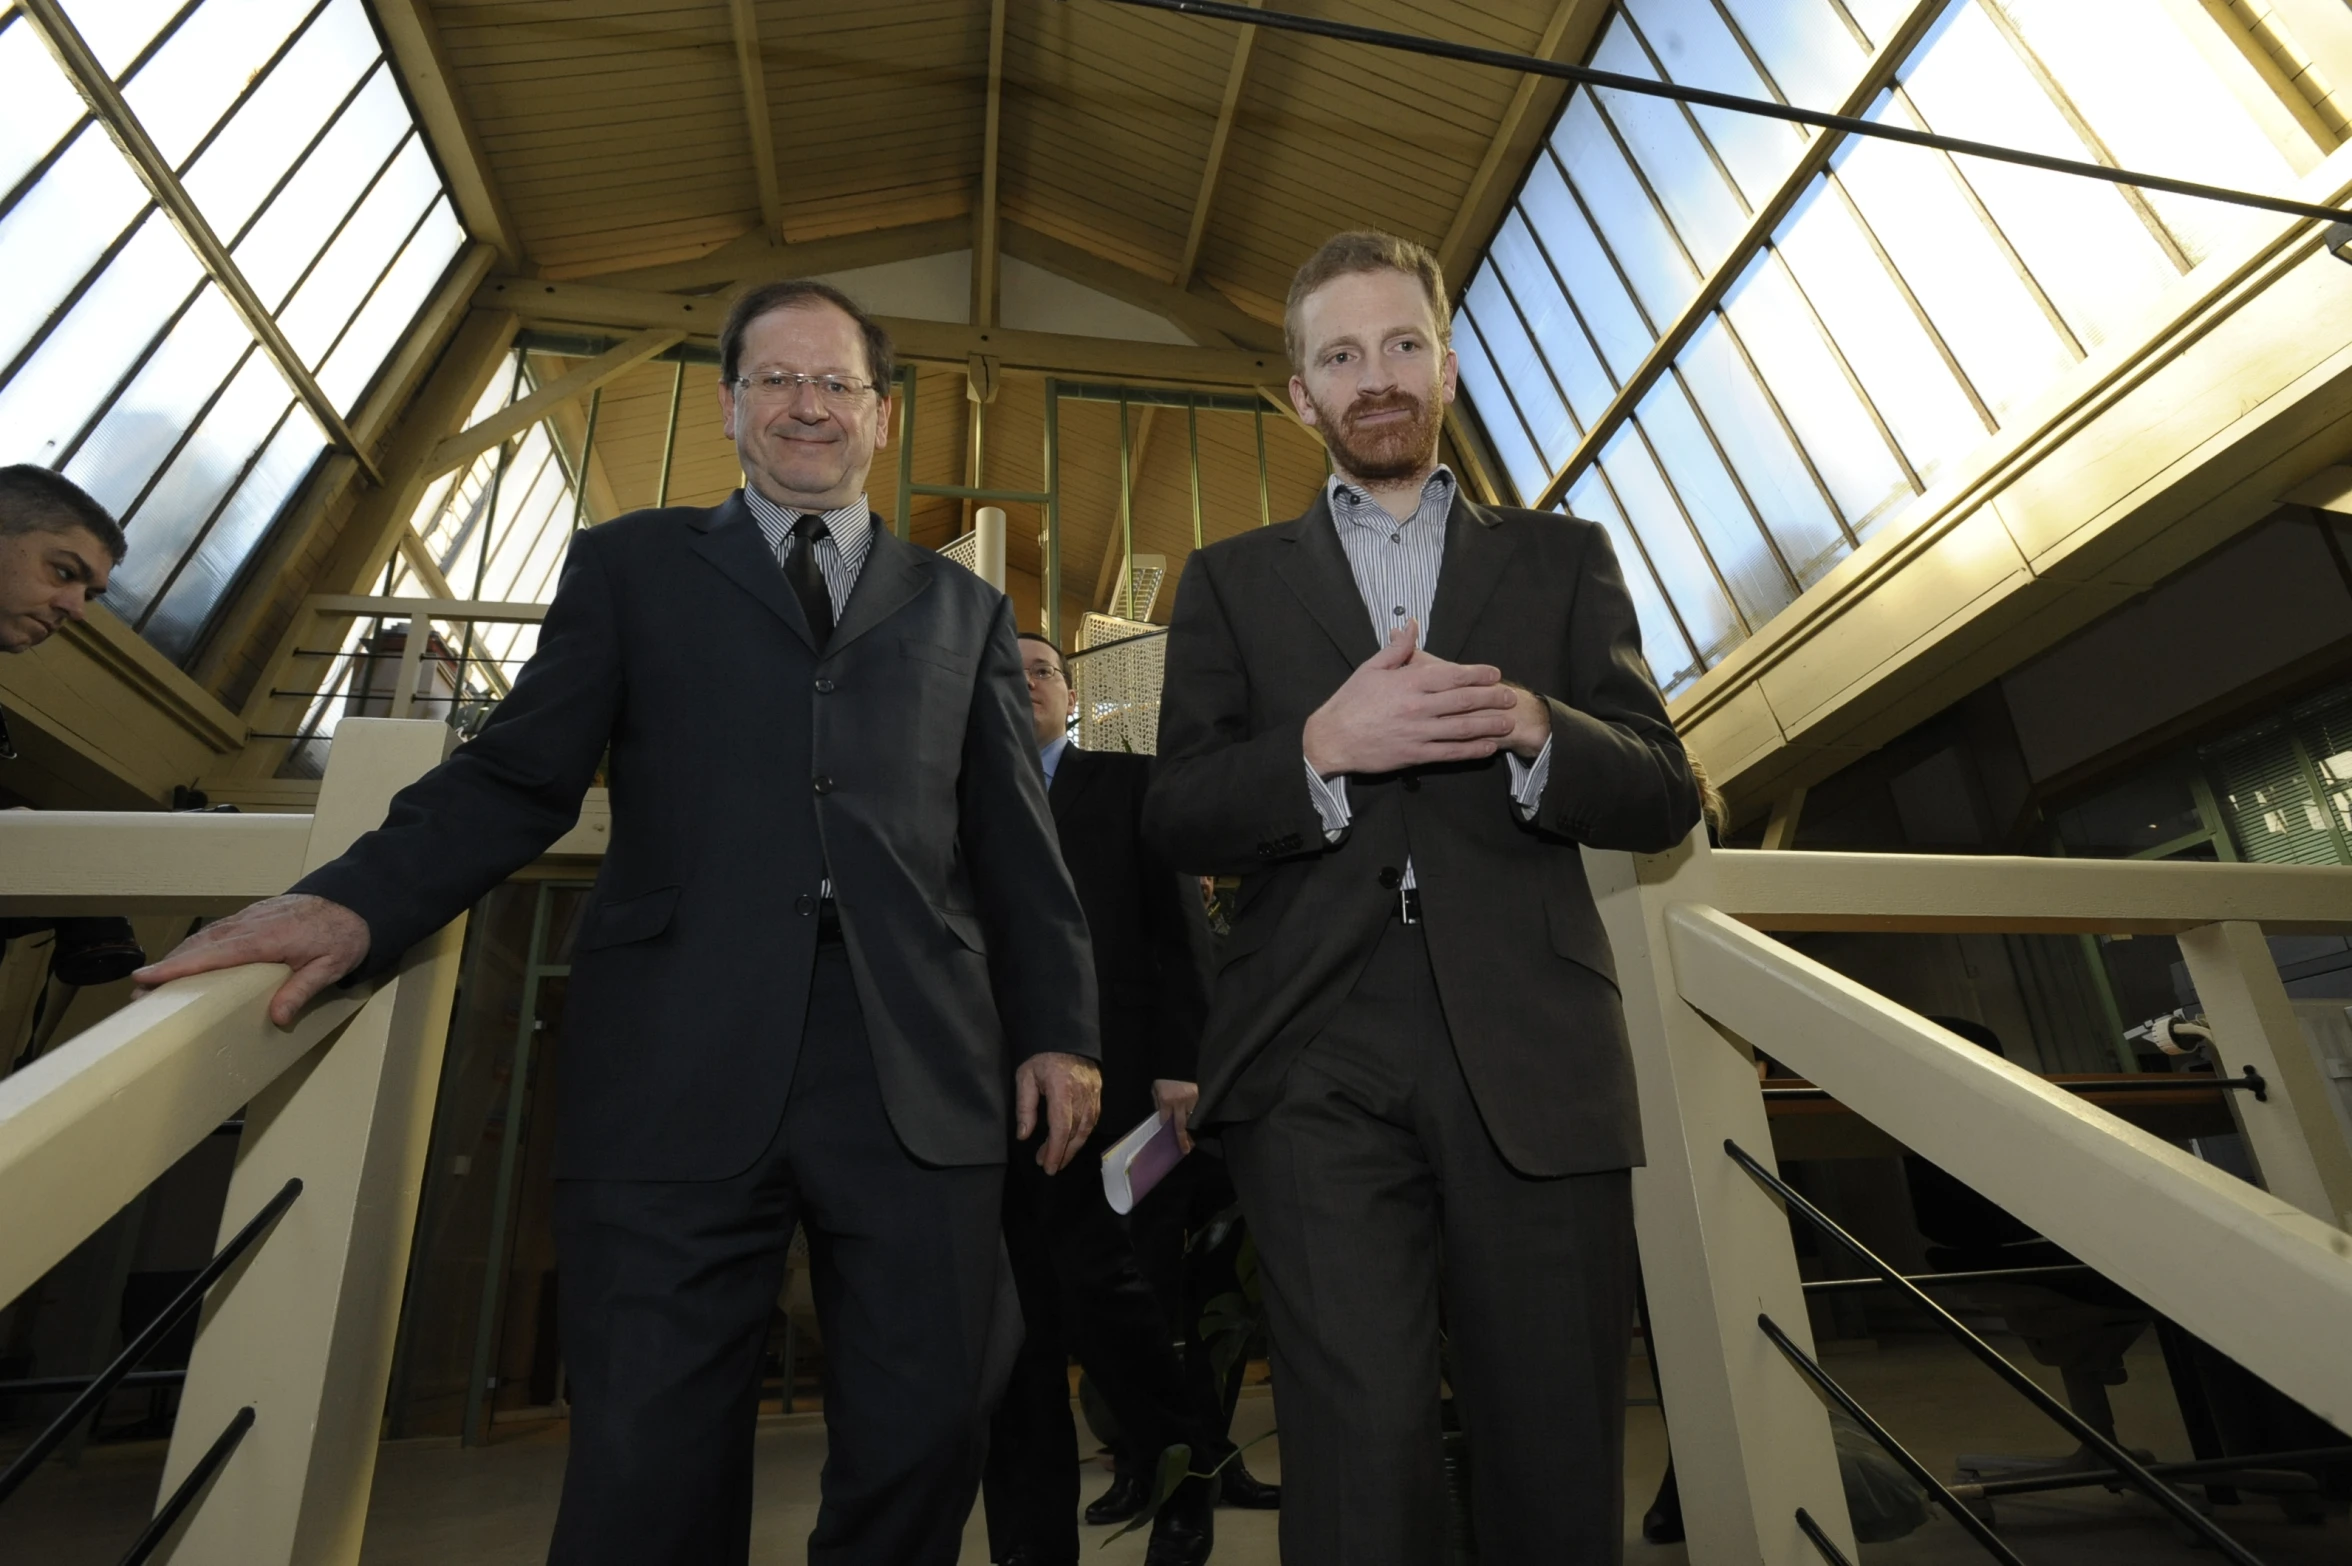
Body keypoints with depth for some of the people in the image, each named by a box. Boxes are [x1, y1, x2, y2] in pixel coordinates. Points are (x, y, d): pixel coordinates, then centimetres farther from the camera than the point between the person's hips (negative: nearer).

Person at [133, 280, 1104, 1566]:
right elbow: (519, 774, 7)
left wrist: (1058, 1029, 4)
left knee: (923, 1443, 8)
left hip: (917, 1073, 2)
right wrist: (360, 902, -10)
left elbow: (1015, 843, 12)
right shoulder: (632, 566, 16)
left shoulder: (962, 611, 18)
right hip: (679, 1066, -1)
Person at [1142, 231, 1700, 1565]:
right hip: (1317, 1064, 0)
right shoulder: (1232, 580, 15)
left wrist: (1532, 729, -12)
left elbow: (1666, 799, 9)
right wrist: (1322, 743, -14)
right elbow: (1177, 820, 5)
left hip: (1531, 1055, 1)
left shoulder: (1563, 559, 16)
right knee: (1364, 1454, -4)